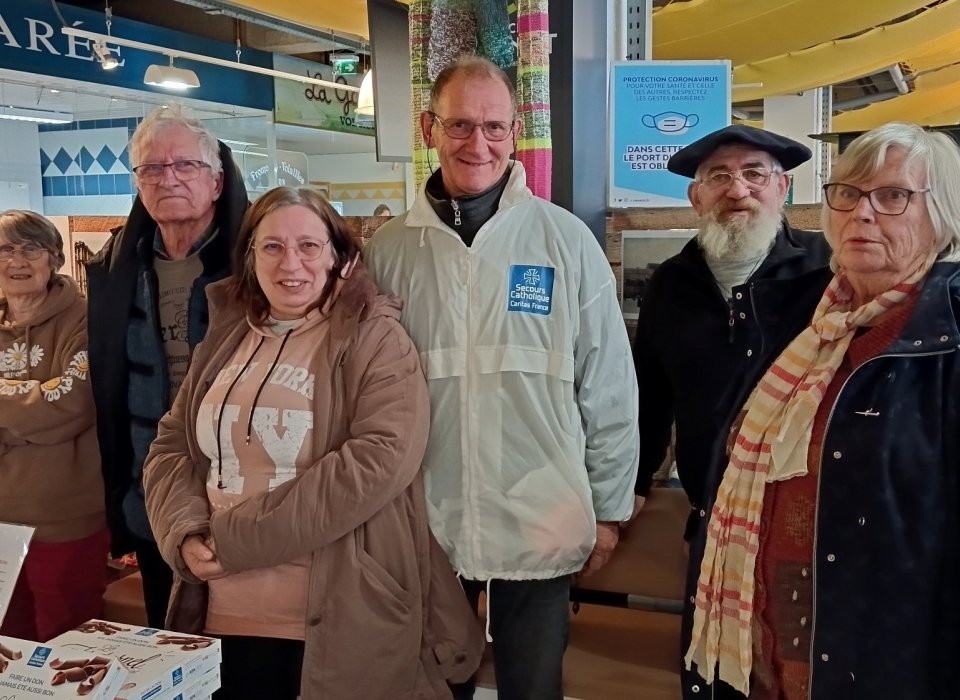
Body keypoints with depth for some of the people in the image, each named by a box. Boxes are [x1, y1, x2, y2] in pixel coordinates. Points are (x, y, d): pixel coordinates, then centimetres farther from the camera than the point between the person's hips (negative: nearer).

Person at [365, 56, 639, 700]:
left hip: (541, 528, -1)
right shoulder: (390, 249, 0)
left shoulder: (566, 240, -4)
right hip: (423, 526, 2)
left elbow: (609, 389, -1)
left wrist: (608, 510, 1)